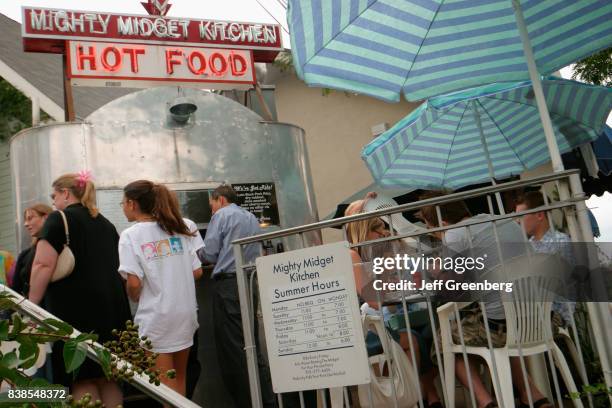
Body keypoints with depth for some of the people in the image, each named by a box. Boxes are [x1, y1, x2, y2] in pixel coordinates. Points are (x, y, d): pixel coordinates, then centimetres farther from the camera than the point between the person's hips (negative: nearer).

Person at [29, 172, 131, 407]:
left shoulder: (59, 219, -2)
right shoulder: (106, 224, 18)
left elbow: (43, 266, -13)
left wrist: (31, 305, -5)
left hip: (76, 311, -6)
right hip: (113, 308, 7)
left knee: (81, 380, 1)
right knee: (107, 377, 12)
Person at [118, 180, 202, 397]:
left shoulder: (131, 235, -9)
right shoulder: (178, 229, 6)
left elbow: (134, 283, -16)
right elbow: (197, 272, 5)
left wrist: (135, 297, 4)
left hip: (156, 316, -5)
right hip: (185, 312, 5)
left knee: (165, 383, 8)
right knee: (179, 377, 21)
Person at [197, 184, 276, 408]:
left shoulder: (221, 215, -1)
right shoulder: (252, 217, 20)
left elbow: (209, 255, -6)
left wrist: (197, 252, 16)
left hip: (228, 285, -7)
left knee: (233, 349, -1)